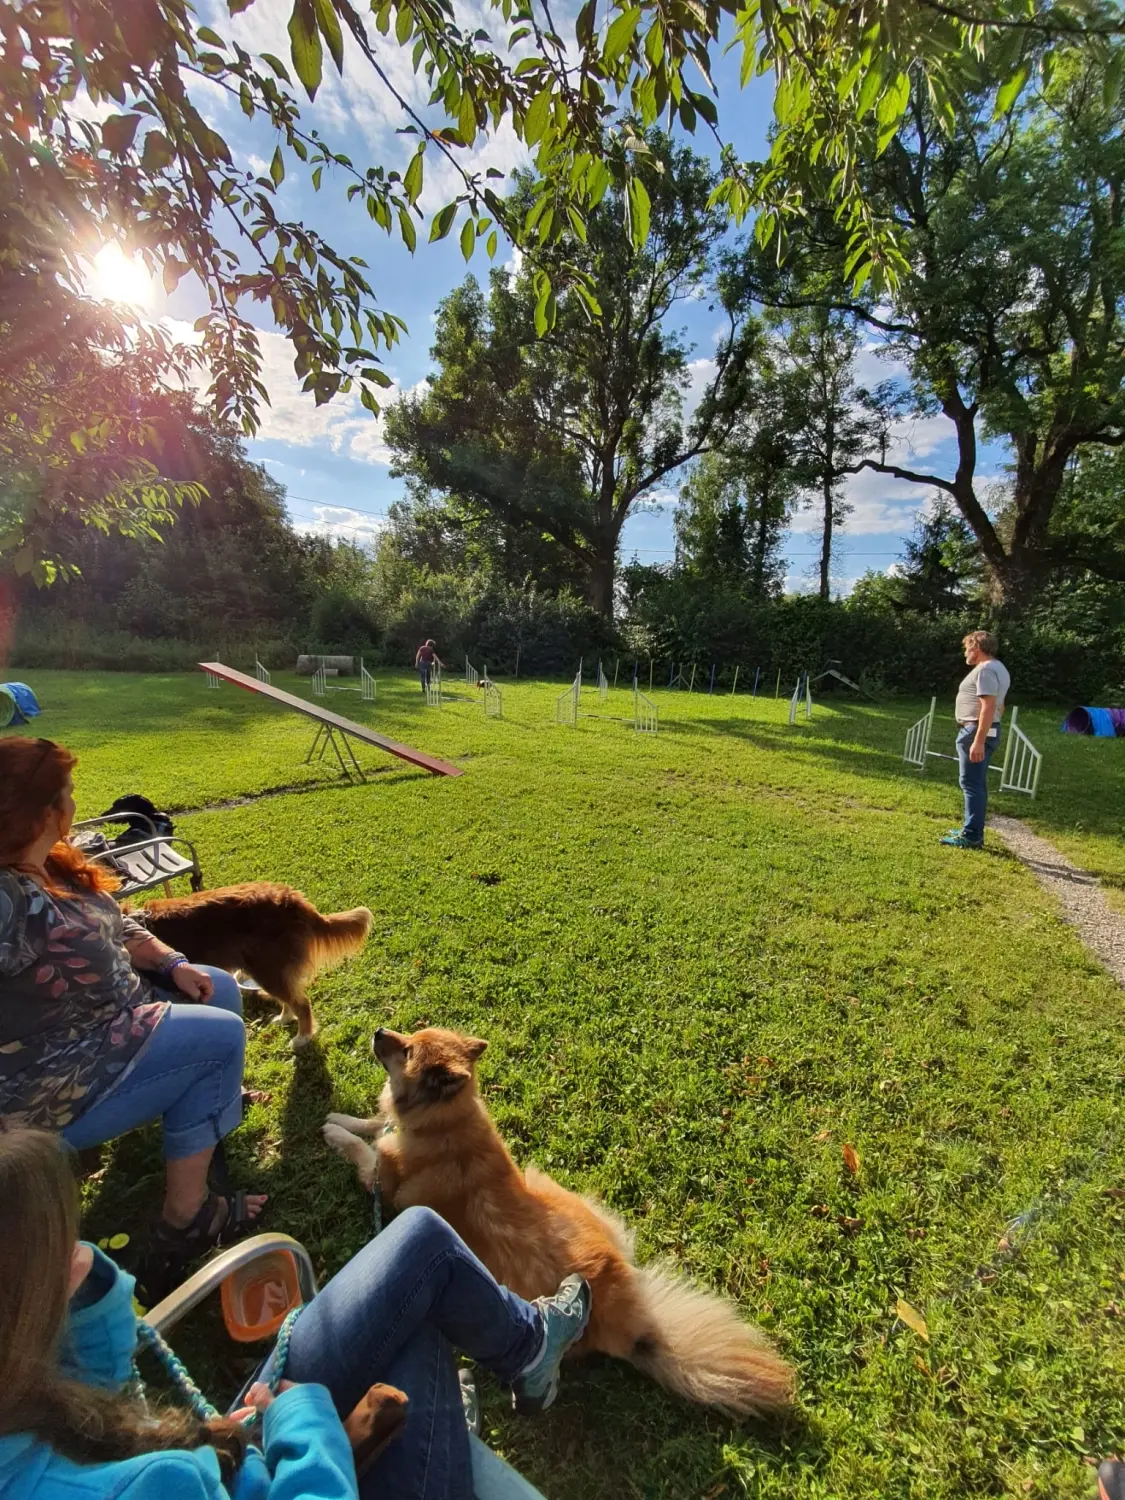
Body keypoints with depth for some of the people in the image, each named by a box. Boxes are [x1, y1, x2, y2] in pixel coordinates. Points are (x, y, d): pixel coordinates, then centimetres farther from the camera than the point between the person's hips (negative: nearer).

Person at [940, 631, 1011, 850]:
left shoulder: (985, 670, -16)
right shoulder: (998, 668, 19)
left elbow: (988, 707, -25)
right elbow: (999, 706, 23)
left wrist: (978, 741, -28)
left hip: (976, 732, -11)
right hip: (986, 731, 11)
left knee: (972, 784, -9)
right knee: (976, 784, 15)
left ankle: (971, 837, -7)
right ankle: (972, 831, 23)